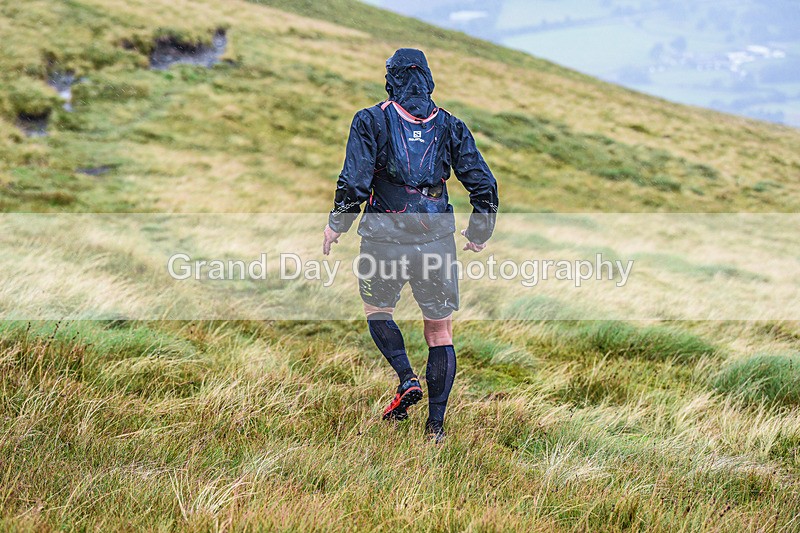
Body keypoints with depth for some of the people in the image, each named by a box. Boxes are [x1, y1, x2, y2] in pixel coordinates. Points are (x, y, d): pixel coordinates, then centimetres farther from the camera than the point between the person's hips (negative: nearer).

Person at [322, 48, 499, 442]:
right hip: (436, 239, 2)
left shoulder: (371, 120, 0)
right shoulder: (449, 125, 8)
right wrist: (479, 233, 19)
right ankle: (435, 426, 8)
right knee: (439, 330, 12)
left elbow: (354, 180, -10)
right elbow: (484, 184, 4)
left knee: (377, 311, 23)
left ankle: (406, 380, 1)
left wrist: (336, 226, 4)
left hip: (385, 237, -2)